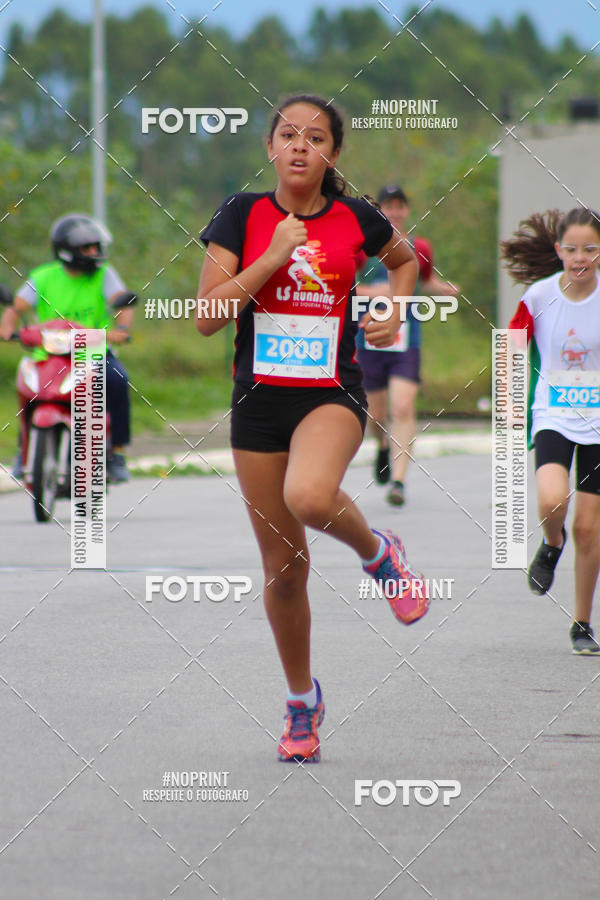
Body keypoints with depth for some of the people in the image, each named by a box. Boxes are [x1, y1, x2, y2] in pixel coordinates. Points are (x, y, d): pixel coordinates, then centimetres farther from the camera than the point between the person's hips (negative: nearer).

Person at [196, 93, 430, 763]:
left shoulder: (356, 219, 0)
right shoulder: (243, 215, -2)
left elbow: (405, 259, 23)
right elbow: (206, 316, -9)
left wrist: (394, 311, 6)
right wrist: (272, 258, -16)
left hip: (333, 393, -2)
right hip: (260, 399, 2)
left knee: (309, 498, -36)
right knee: (284, 565, 7)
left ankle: (376, 551, -3)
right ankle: (301, 701, 26)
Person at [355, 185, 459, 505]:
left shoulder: (420, 249, 8)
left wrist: (446, 289, 5)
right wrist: (370, 292, -19)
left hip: (406, 343, 0)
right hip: (369, 343, 0)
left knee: (403, 409, -16)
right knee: (376, 416, 8)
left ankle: (398, 480, -16)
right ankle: (384, 446, 44)